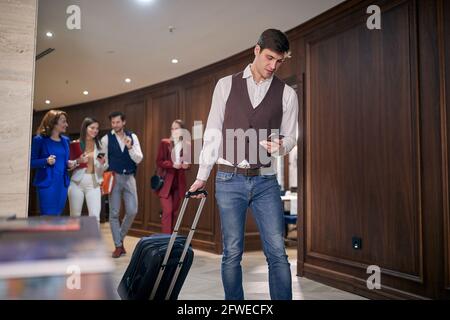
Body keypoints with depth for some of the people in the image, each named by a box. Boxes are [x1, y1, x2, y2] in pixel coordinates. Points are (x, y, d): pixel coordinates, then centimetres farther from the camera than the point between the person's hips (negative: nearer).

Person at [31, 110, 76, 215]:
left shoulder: (65, 140, 11)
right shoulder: (39, 139, -5)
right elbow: (31, 162, -6)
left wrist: (69, 164, 0)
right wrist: (46, 161, -22)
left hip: (62, 183, 6)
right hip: (47, 183, -6)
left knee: (57, 216, 10)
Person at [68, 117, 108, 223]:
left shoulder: (99, 145, 9)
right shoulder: (75, 144, 0)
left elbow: (103, 168, 13)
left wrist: (103, 162, -9)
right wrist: (78, 161, -13)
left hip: (93, 183, 1)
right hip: (77, 182, -1)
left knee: (95, 216, -8)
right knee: (75, 216, 6)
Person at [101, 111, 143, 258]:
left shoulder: (132, 137, 4)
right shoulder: (106, 139, -1)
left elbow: (138, 159, -2)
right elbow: (103, 160, 2)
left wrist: (130, 147, -17)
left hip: (129, 177, 2)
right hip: (114, 177, -2)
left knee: (132, 211, -1)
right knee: (114, 213, 1)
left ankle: (120, 237, 23)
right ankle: (118, 246, 12)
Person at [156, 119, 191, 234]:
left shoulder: (187, 145, 5)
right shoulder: (164, 143, -2)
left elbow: (189, 163, 13)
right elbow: (159, 162, -5)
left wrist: (186, 165, -11)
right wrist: (172, 164, -20)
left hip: (179, 183, 3)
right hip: (165, 182, -3)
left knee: (174, 212, 10)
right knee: (167, 211, -11)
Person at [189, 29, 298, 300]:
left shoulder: (287, 94, 6)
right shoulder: (226, 85, 5)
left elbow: (290, 137, 10)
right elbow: (213, 132, 7)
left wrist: (280, 145, -15)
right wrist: (202, 176, 6)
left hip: (265, 181, 1)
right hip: (229, 179, 0)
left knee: (277, 252, -2)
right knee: (232, 253, 4)